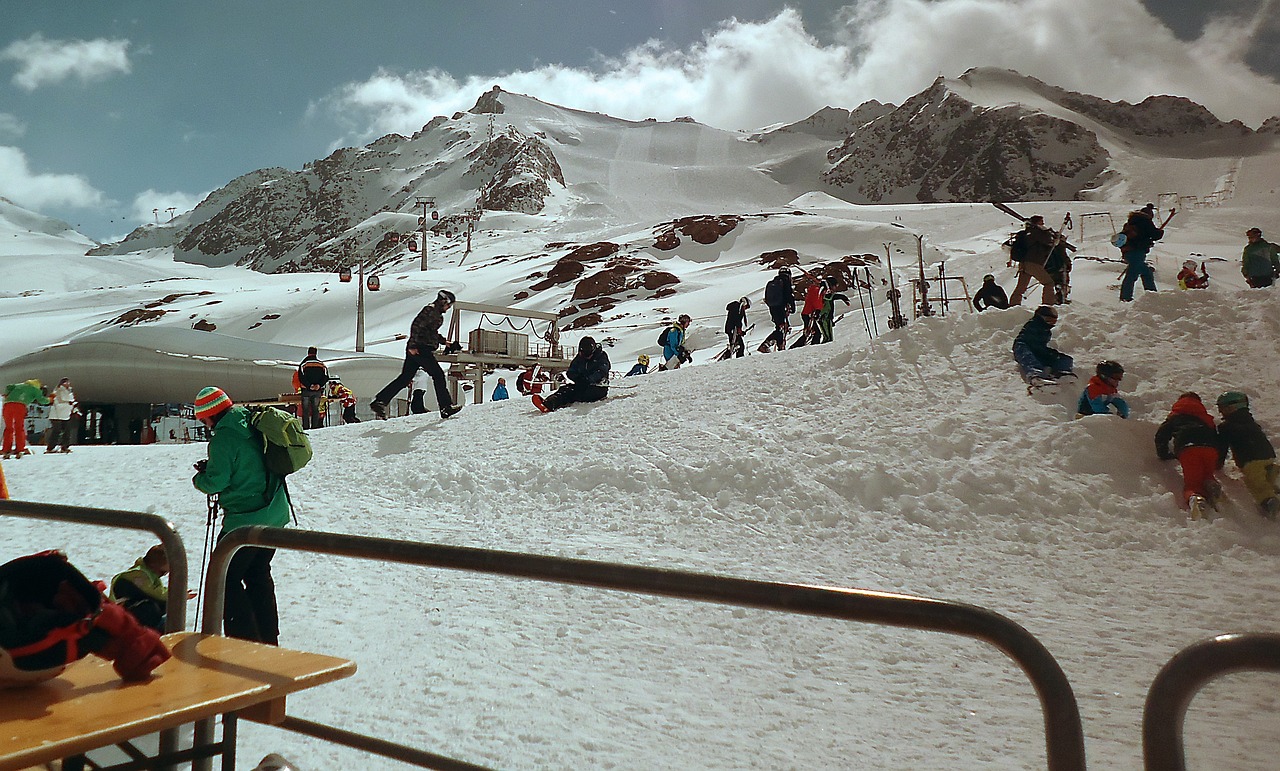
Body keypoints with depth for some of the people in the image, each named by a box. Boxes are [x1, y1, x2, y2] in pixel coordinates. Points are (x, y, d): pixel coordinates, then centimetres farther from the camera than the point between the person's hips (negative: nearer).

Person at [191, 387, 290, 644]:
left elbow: (215, 482, -16)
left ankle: (244, 640, 0)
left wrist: (199, 477, 5)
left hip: (245, 520, -9)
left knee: (225, 577, 2)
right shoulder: (253, 426, 10)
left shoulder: (224, 437, -16)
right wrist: (213, 468, 13)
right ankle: (268, 639, 25)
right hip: (275, 516, 9)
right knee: (258, 575, 18)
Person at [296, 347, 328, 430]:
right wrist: (319, 385, -14)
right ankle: (315, 427, 8)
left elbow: (301, 377, -13)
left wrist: (309, 386, -15)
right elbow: (326, 377, -5)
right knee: (315, 410, 9)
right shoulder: (322, 364, 6)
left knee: (305, 411, 3)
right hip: (318, 391, 2)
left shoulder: (303, 363, -2)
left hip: (306, 390, -2)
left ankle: (306, 428, 2)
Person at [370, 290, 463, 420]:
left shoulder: (436, 313, 20)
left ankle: (379, 401, 7)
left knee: (405, 377, 8)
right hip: (420, 349, -10)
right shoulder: (431, 310, -11)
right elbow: (416, 326, -20)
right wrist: (413, 345, -23)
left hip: (415, 349, 10)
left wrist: (445, 342, 27)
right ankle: (446, 407, 1)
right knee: (438, 375, -3)